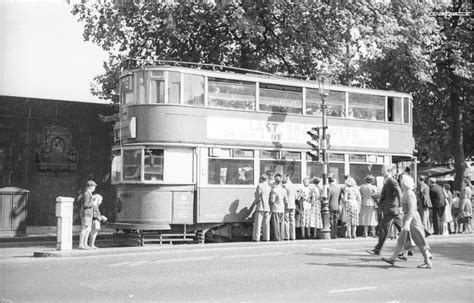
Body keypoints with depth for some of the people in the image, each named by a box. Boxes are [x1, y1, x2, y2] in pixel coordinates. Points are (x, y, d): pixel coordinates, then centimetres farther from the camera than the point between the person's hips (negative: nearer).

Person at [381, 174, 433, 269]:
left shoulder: (410, 194, -18)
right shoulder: (407, 193, 13)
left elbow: (412, 210, -25)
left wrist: (407, 223, -29)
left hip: (411, 218, -10)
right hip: (408, 217, 10)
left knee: (420, 241, -4)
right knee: (401, 240, 11)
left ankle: (428, 262, 1)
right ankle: (392, 258, 16)